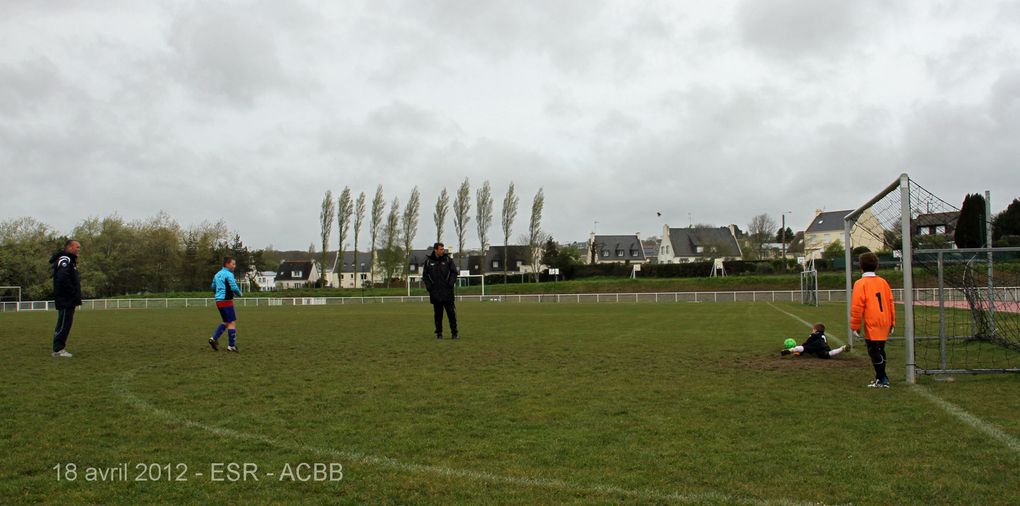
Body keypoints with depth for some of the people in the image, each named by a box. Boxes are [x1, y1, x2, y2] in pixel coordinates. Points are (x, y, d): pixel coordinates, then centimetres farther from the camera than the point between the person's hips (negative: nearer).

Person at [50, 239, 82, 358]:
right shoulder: (64, 259, -13)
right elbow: (62, 278, -26)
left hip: (69, 300, 10)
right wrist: (74, 293, -19)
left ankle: (59, 348, 19)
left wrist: (77, 297, 12)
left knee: (66, 324, 13)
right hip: (65, 300, -10)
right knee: (63, 324, -7)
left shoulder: (70, 260, 21)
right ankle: (58, 349, -4)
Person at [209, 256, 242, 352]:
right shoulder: (229, 274, -12)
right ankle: (231, 346, -3)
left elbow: (213, 287, 24)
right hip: (227, 301, -9)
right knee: (232, 322, -3)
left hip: (219, 301, 9)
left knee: (226, 322, 19)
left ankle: (214, 338, 8)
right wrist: (239, 294, -1)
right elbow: (234, 288, -19)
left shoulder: (217, 274, 14)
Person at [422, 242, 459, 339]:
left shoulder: (448, 259, 2)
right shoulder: (428, 261, 4)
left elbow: (454, 272, 4)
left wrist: (451, 283, -7)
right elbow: (425, 275, 10)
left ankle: (454, 332, 7)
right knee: (438, 314, 6)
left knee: (451, 313, 0)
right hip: (435, 293, 1)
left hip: (447, 292, -1)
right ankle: (439, 333, 13)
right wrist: (429, 286, -1)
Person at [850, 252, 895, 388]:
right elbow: (891, 303, 10)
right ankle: (880, 377, 24)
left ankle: (882, 381, 0)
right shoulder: (883, 282, 8)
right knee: (880, 351, 17)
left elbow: (857, 306, -12)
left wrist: (855, 326, -6)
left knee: (874, 352, 0)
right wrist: (892, 323, 18)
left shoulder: (861, 283, -9)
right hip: (885, 324, 7)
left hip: (872, 325, -7)